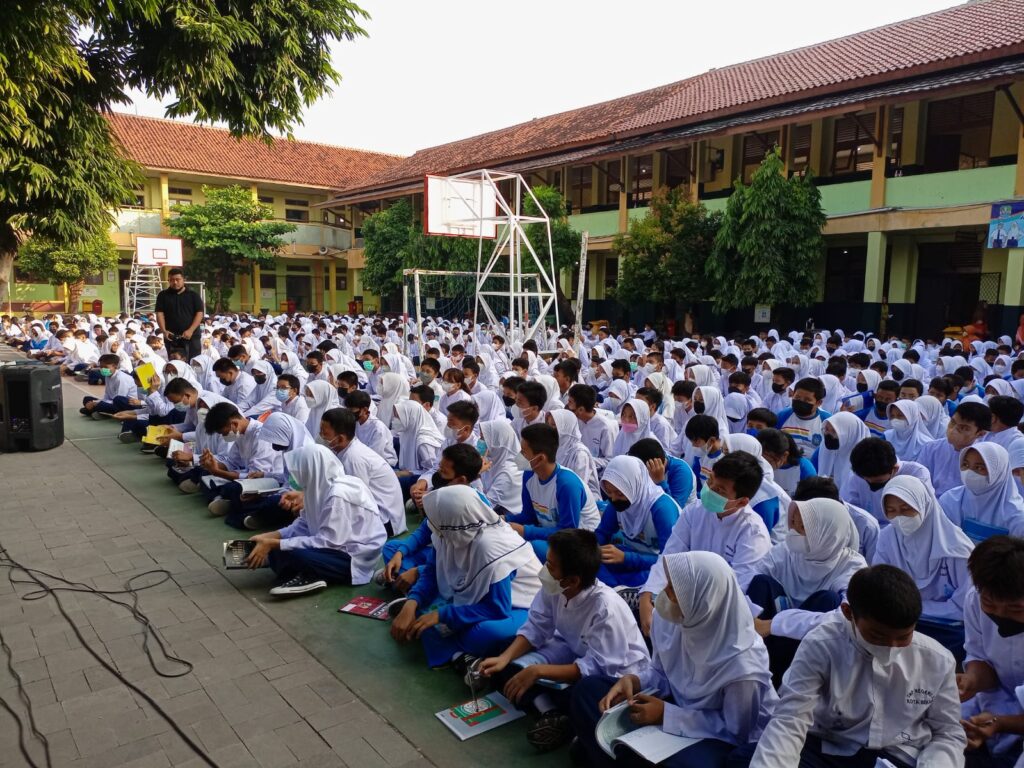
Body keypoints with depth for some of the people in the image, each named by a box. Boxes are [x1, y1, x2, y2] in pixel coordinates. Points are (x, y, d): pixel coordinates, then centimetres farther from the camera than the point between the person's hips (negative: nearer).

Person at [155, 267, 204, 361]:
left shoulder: (193, 295, 5)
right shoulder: (163, 295, 9)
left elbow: (200, 313, -1)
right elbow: (160, 313, 4)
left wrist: (191, 330, -13)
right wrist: (163, 330, -11)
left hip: (191, 335, -1)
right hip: (171, 336, 1)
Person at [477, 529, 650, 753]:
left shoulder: (606, 608, -35)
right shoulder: (553, 589, -18)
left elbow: (598, 667, -32)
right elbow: (536, 628, -5)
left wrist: (538, 671, -32)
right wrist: (504, 658, -20)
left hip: (618, 673, -6)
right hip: (575, 652, 6)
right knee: (501, 670, -9)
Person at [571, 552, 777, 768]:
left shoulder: (741, 663, -32)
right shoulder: (670, 619, -15)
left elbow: (737, 730, -20)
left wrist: (667, 713, -23)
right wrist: (633, 681, -19)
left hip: (723, 739, -6)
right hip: (680, 703, 6)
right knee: (587, 688, -3)